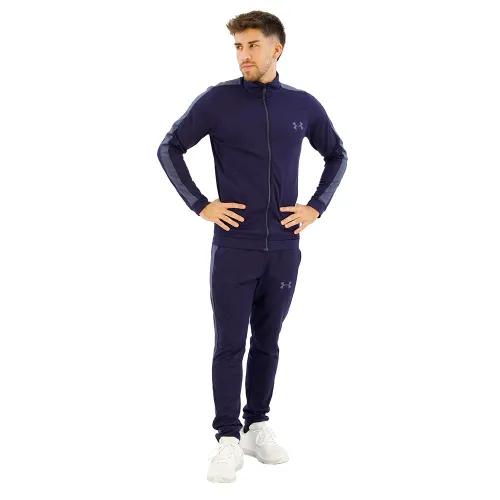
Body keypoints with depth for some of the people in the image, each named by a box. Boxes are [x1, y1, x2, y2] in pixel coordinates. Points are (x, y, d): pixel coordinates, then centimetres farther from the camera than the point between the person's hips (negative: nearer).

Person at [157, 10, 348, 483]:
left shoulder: (303, 105, 4)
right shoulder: (217, 100, -4)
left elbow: (337, 155, 18)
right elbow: (169, 148, 2)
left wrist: (316, 207, 6)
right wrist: (200, 205, -5)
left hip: (284, 249, 3)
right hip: (234, 246, -2)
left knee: (267, 342, 12)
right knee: (230, 345, 1)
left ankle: (257, 426, 25)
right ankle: (228, 440, 10)